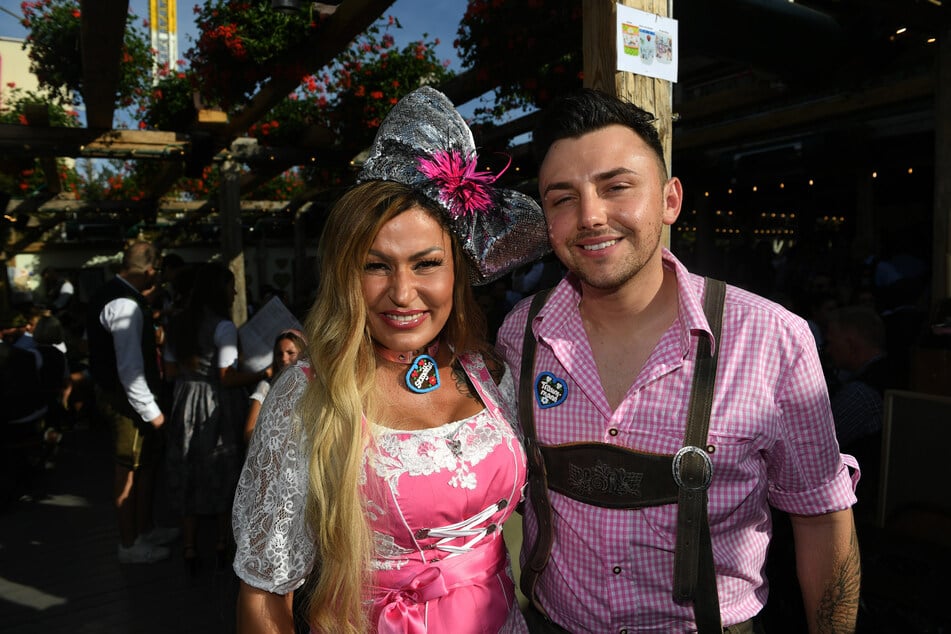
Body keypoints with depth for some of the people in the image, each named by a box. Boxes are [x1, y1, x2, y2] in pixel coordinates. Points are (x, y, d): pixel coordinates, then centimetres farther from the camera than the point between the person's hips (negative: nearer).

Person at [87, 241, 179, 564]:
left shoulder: (108, 293, 8)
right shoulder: (125, 304, -25)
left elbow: (91, 339, 20)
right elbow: (130, 368, -28)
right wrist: (150, 410, -21)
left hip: (111, 391, 10)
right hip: (127, 400, -10)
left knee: (146, 462, 21)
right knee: (129, 472, 4)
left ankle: (145, 528, 37)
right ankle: (130, 546, 21)